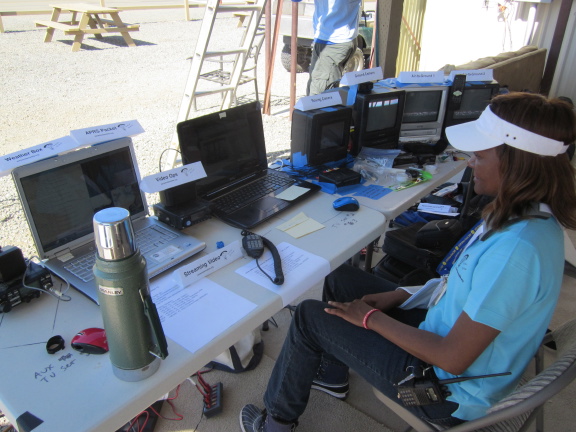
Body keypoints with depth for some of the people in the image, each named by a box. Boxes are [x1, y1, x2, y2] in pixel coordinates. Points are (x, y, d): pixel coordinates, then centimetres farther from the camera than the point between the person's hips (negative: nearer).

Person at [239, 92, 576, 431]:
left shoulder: (516, 249, -35)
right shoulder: (530, 213, -5)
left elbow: (453, 360, -28)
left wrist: (372, 318, -17)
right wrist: (400, 295, 2)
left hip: (450, 390, -9)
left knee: (309, 316, -4)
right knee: (341, 279, 14)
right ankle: (332, 376, 37)